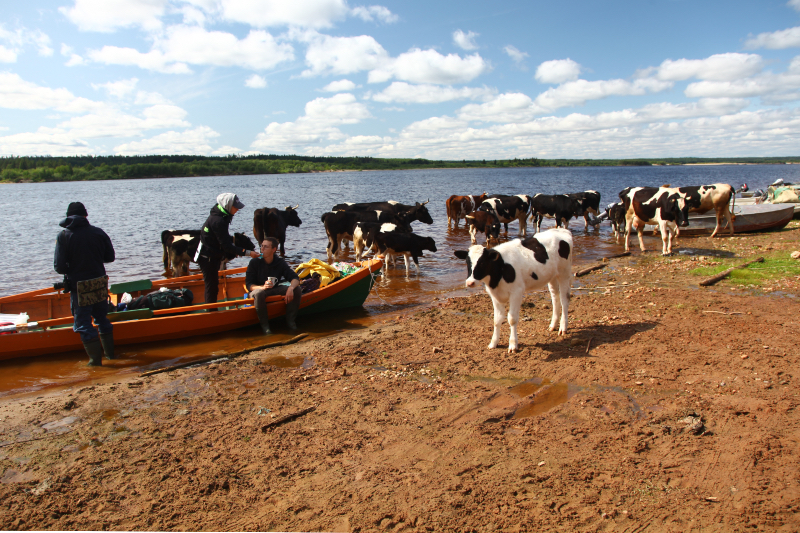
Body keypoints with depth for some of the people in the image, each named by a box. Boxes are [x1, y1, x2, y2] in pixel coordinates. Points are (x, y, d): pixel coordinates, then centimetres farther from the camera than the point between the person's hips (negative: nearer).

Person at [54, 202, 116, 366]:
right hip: (100, 284, 4)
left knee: (83, 323, 7)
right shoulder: (98, 232, -2)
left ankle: (96, 358, 6)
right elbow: (110, 257, 4)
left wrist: (70, 269, 8)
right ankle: (110, 352, 27)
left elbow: (59, 267, -13)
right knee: (102, 318, 20)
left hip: (79, 287, -4)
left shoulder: (63, 236, -10)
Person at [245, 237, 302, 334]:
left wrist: (291, 288, -36)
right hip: (258, 289, -3)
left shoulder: (280, 262, -6)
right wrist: (263, 287, -38)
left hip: (274, 290, 3)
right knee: (259, 293, -40)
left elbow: (295, 278, -12)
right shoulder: (254, 263, -13)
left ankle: (290, 320, -9)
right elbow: (249, 285, -17)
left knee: (297, 289, -17)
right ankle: (264, 324, -23)